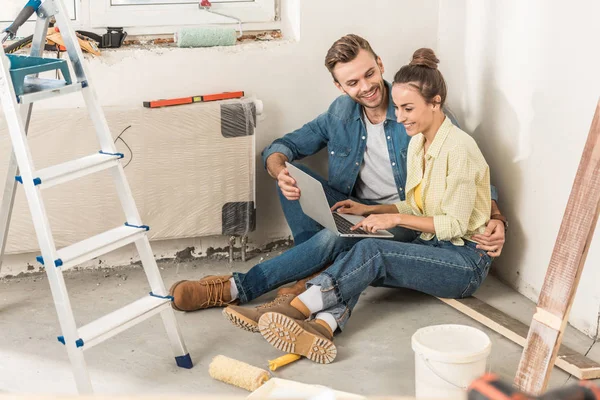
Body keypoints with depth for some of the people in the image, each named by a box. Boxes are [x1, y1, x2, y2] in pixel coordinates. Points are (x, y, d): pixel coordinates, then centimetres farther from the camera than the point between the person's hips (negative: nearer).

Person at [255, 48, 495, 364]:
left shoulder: (459, 147, -17)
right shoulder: (417, 142, 10)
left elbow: (455, 224, -17)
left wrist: (396, 219, -18)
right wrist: (370, 210, 9)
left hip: (466, 261, -7)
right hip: (433, 248, 7)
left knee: (371, 251, -28)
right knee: (363, 266, -22)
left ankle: (294, 310, -36)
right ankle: (323, 327, -47)